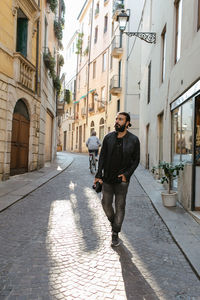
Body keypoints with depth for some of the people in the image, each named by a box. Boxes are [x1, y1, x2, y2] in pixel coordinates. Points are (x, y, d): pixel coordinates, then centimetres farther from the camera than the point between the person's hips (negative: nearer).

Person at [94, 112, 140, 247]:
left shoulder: (134, 140, -7)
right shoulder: (108, 138, -2)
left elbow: (136, 160, -1)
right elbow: (102, 157, 1)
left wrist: (127, 174, -13)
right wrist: (98, 175, -4)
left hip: (122, 179, -2)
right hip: (107, 178, 2)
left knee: (120, 206, 3)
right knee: (106, 203, 10)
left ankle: (115, 234, 17)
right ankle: (114, 223, 37)